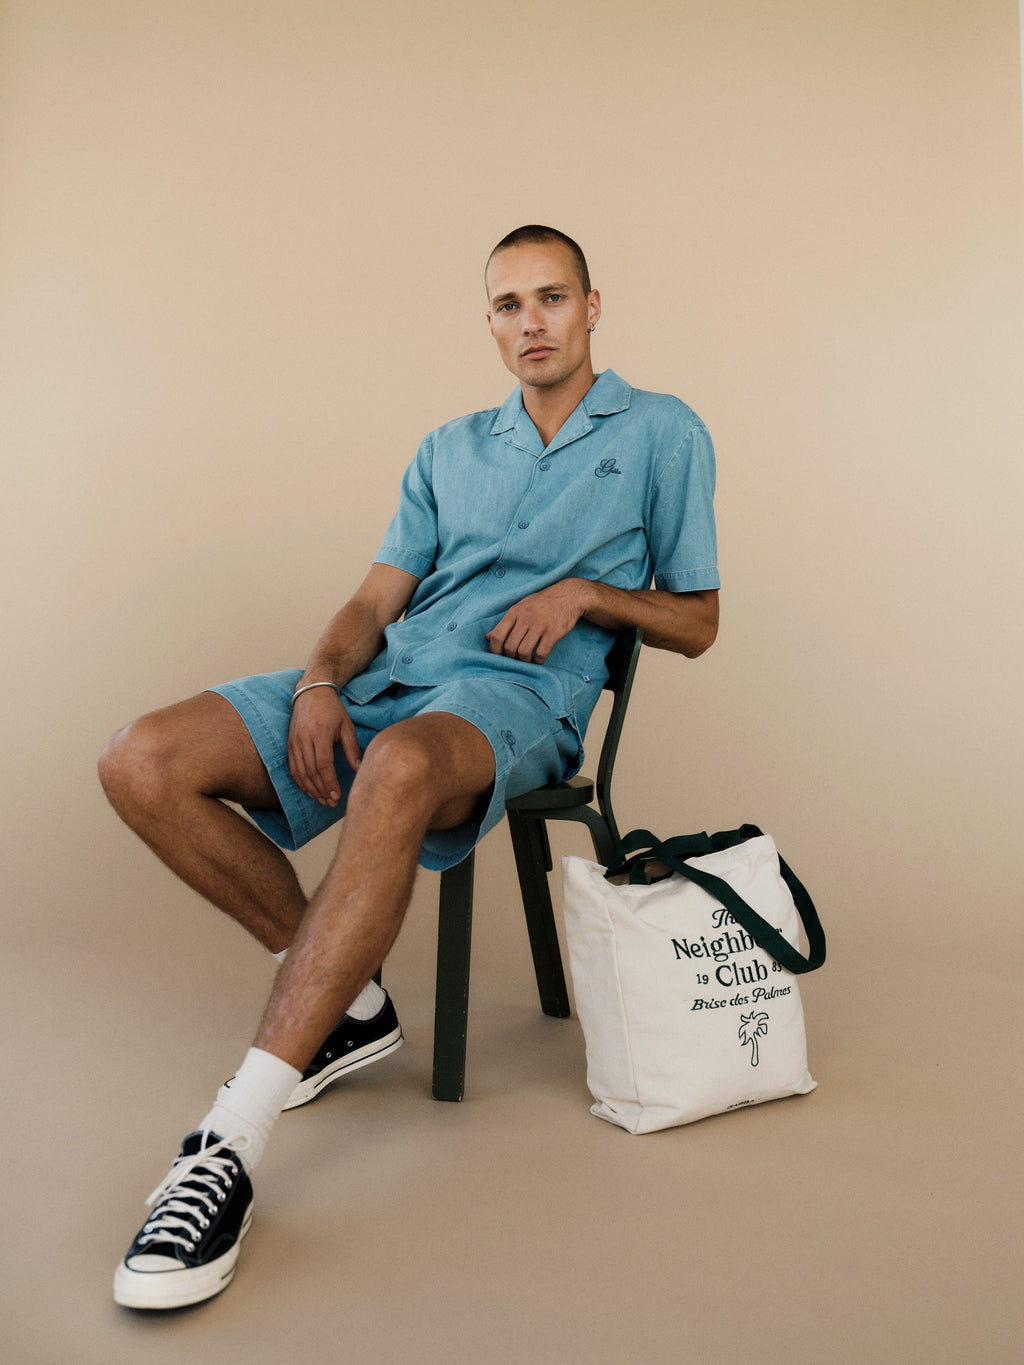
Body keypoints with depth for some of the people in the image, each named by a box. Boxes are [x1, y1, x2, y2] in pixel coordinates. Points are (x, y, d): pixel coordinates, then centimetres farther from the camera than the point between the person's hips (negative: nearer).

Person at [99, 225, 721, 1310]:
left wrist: (587, 589, -6)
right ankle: (349, 1003, -3)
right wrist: (319, 682, -7)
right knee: (142, 762, -15)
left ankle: (228, 1147, -39)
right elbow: (374, 600, 15)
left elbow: (696, 623, 13)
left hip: (517, 695, -5)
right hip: (385, 676, 6)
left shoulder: (662, 434, 14)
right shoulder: (450, 450, 25)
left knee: (399, 770, -42)